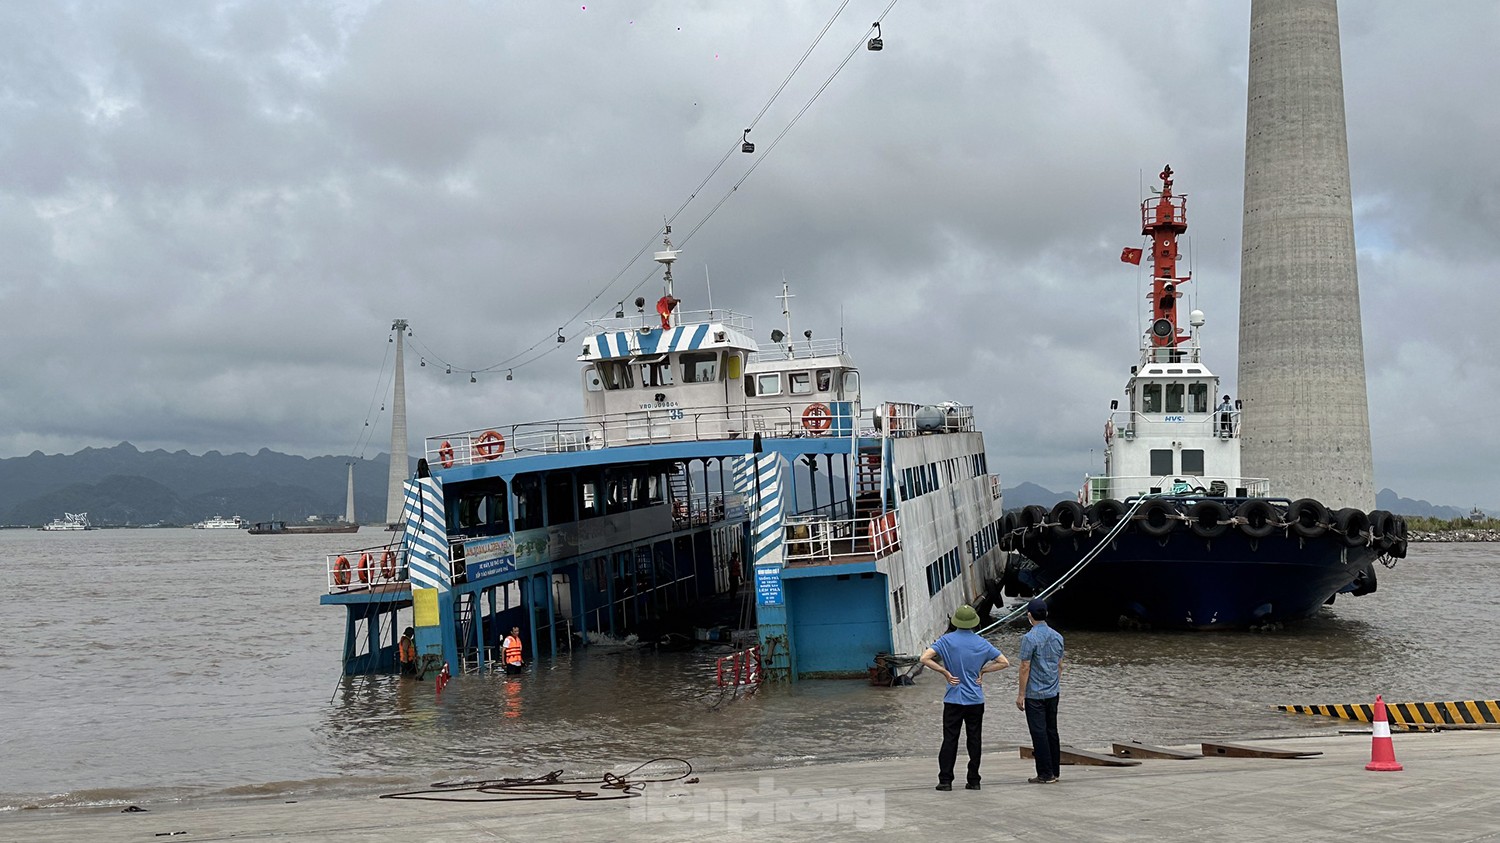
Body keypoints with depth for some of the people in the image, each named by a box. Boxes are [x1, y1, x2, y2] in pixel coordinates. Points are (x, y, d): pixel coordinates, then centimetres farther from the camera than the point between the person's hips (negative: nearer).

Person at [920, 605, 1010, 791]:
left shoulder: (947, 640, -6)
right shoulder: (981, 643, -1)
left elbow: (925, 658, -15)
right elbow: (1004, 662, 2)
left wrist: (945, 672, -6)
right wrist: (982, 670, 5)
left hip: (953, 700, -1)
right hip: (976, 700, 1)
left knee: (949, 740, 3)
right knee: (974, 741, 8)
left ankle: (945, 780, 0)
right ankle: (974, 781, 11)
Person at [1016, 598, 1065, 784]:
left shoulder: (1029, 638, -15)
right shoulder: (1057, 637, 6)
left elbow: (1025, 667, -14)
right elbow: (1059, 665, 13)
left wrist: (1021, 694, -9)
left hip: (1035, 694, -7)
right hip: (1053, 693, 7)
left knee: (1039, 733, -3)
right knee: (1052, 731, 13)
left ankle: (1045, 774, -2)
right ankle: (1055, 771, 18)